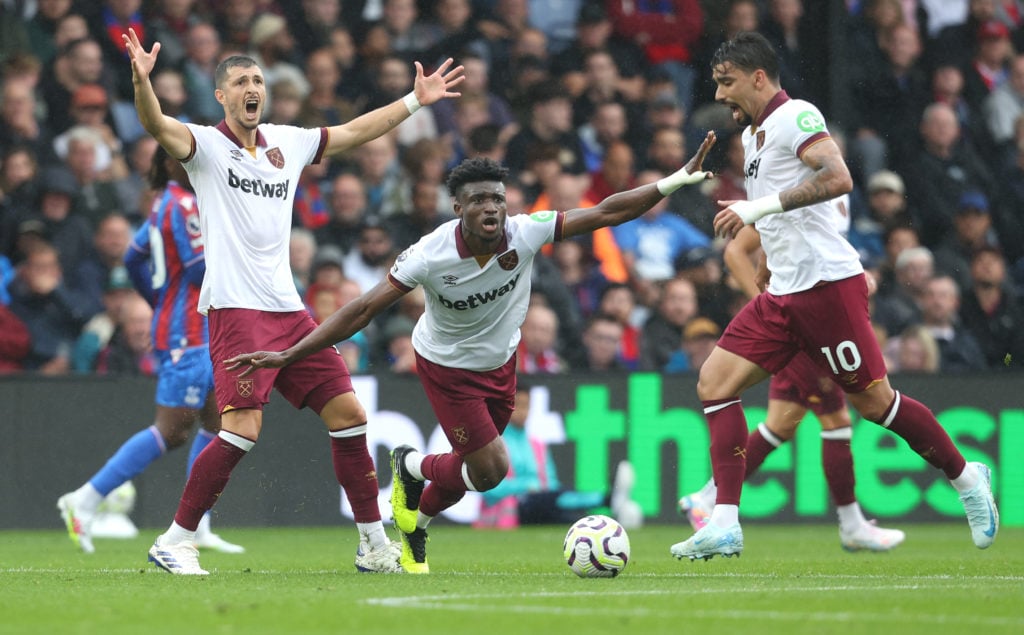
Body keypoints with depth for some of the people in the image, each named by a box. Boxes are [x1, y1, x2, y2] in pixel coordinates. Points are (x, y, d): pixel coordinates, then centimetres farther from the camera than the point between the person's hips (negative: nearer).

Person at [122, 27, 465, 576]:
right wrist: (141, 79, -41)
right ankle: (175, 543, -8)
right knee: (243, 430, -19)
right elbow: (156, 125, -22)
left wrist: (415, 100, 29)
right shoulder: (205, 144, -2)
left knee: (349, 415, 4)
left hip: (288, 309, 7)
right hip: (235, 308, -6)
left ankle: (374, 546, 15)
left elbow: (354, 132, 28)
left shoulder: (288, 142, 15)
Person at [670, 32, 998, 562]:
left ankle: (966, 478, 18)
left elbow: (838, 178, -24)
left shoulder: (795, 117, -9)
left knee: (873, 400, -4)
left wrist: (761, 206, -27)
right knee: (714, 384, -5)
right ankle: (725, 526, -9)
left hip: (826, 284, -9)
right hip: (783, 294, 9)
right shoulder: (753, 135, 19)